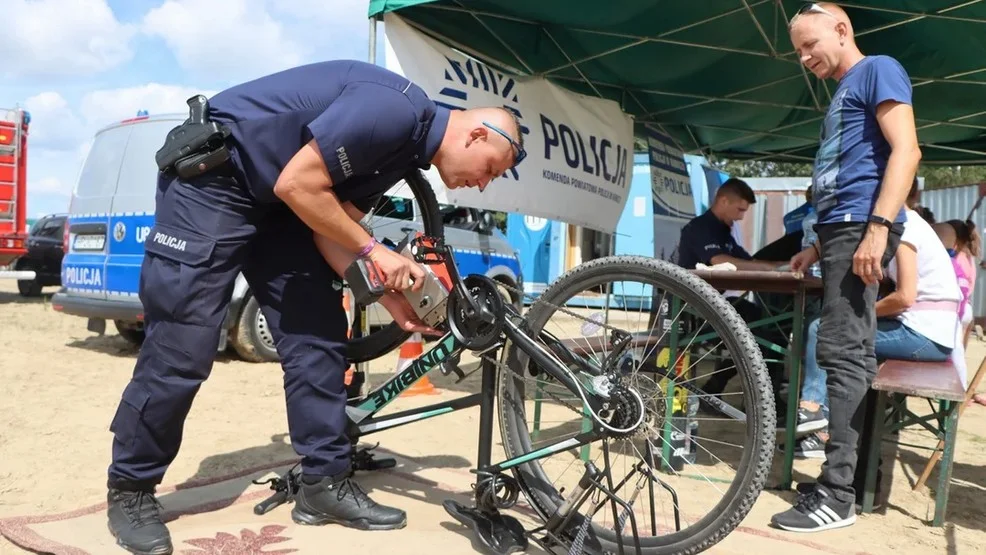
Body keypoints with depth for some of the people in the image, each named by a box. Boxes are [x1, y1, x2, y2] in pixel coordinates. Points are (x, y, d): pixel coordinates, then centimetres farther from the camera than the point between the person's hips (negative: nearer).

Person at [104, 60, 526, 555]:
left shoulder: (406, 149, 6)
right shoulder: (394, 110, -24)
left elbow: (330, 230, 2)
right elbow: (297, 185, -25)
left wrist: (392, 299, -6)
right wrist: (373, 249, -16)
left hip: (269, 198, 9)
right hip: (211, 176, -9)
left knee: (318, 337, 1)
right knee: (183, 351, -6)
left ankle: (325, 482, 10)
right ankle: (129, 489, 15)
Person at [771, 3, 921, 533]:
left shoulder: (878, 69, 0)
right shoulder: (843, 93, 26)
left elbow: (906, 151, -13)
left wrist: (878, 228, -23)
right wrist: (819, 244, 21)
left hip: (862, 226, -9)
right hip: (842, 229, 10)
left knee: (842, 353, -13)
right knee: (848, 355, 8)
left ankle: (836, 494, -9)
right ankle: (852, 471, 16)